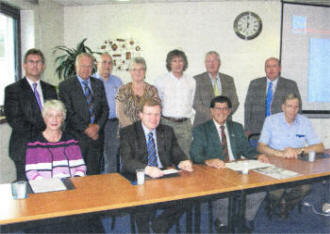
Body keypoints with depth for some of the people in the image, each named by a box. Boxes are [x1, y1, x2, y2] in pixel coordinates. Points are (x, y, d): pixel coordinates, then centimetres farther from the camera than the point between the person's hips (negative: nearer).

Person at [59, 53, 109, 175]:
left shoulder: (98, 84, 14)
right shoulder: (66, 85, 0)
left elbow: (105, 108, 10)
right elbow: (68, 112, -7)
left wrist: (97, 125, -6)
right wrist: (86, 128, -11)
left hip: (96, 135, 4)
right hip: (77, 136, -3)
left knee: (94, 173, 4)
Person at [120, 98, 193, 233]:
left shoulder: (167, 131, 15)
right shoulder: (127, 133, 0)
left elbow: (176, 153, 8)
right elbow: (127, 161, -13)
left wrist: (182, 162, -17)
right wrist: (147, 169, -31)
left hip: (163, 177, 4)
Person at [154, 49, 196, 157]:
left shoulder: (191, 81, 9)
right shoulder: (160, 80, 1)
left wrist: (189, 115, 9)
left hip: (185, 124, 3)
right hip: (167, 123, -2)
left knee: (185, 156, 3)